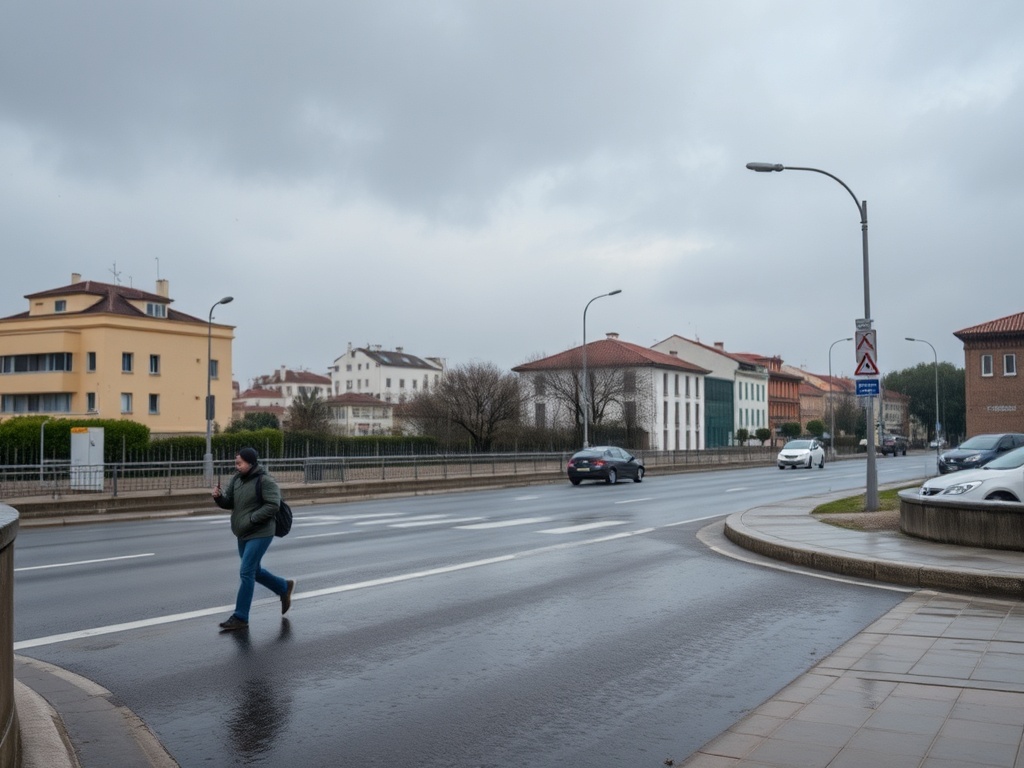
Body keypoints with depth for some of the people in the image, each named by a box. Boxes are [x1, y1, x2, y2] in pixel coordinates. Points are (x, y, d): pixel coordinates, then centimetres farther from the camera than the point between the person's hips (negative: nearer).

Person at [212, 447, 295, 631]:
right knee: (255, 571, 19)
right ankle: (284, 588, 40)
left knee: (246, 573, -9)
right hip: (243, 534, 9)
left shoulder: (265, 481, -16)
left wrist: (251, 518, -23)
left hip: (260, 534, -9)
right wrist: (219, 496, -11)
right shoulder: (236, 479, 7)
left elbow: (273, 506, -21)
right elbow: (229, 503, 11)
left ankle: (240, 617, -1)